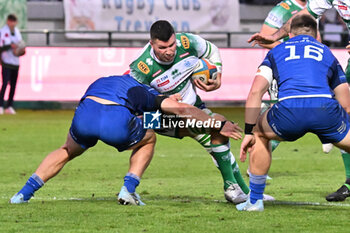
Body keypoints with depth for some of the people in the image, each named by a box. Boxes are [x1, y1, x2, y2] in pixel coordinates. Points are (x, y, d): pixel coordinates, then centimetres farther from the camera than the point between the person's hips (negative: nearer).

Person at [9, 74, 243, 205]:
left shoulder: (101, 82, 40)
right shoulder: (147, 94, 29)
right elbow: (183, 109, 22)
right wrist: (218, 127, 29)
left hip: (84, 115, 3)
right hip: (117, 123, -3)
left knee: (68, 151, 34)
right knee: (148, 139, 30)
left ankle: (25, 192, 21)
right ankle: (129, 190, 17)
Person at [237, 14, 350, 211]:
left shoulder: (277, 51, 30)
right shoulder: (327, 53, 32)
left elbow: (256, 92, 17)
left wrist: (249, 132, 19)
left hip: (288, 111, 0)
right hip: (325, 108, 0)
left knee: (259, 133, 31)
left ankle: (255, 201, 31)